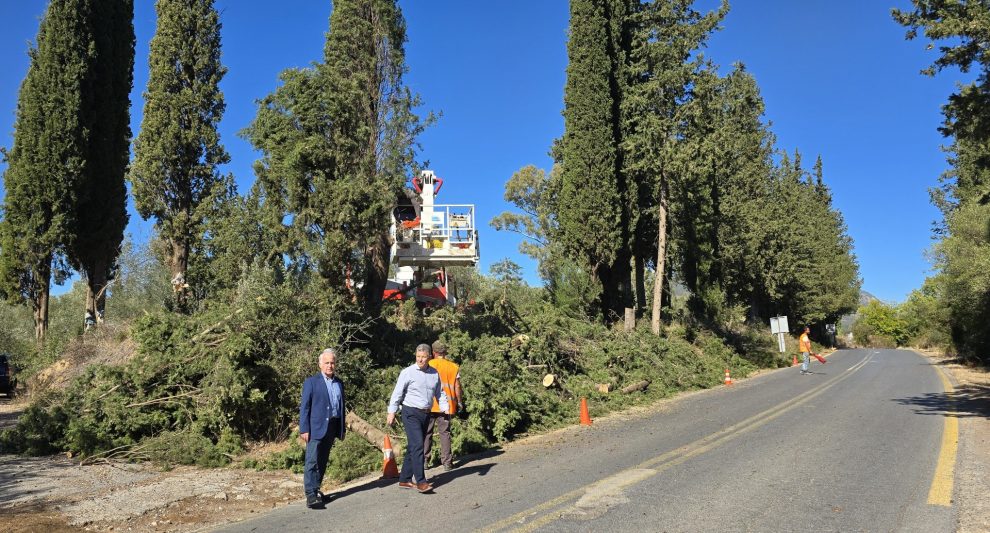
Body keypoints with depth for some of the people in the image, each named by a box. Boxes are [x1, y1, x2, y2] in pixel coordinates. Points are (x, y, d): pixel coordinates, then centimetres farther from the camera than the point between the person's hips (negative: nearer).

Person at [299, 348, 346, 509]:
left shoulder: (339, 383, 14)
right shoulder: (311, 382, -3)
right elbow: (304, 407, -6)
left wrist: (342, 428, 14)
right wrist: (304, 429, -12)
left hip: (332, 428, 6)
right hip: (316, 428, -5)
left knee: (323, 461, 12)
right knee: (312, 461, -8)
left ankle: (316, 490, 21)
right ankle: (311, 495, -9)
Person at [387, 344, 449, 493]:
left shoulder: (434, 373, 8)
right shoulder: (408, 372, -8)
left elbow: (439, 393, 15)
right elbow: (397, 393, -8)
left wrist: (446, 408, 1)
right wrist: (392, 412, -13)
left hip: (426, 414, 6)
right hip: (411, 413, -6)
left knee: (413, 447, 12)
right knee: (417, 446, -15)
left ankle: (405, 479, 21)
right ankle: (421, 482, -15)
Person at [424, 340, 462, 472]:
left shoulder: (429, 365, -2)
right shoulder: (454, 367, 3)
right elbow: (457, 387, 2)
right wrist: (458, 402, 11)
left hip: (430, 404, -1)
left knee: (427, 432, 9)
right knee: (445, 433, 7)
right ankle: (447, 462, 4)